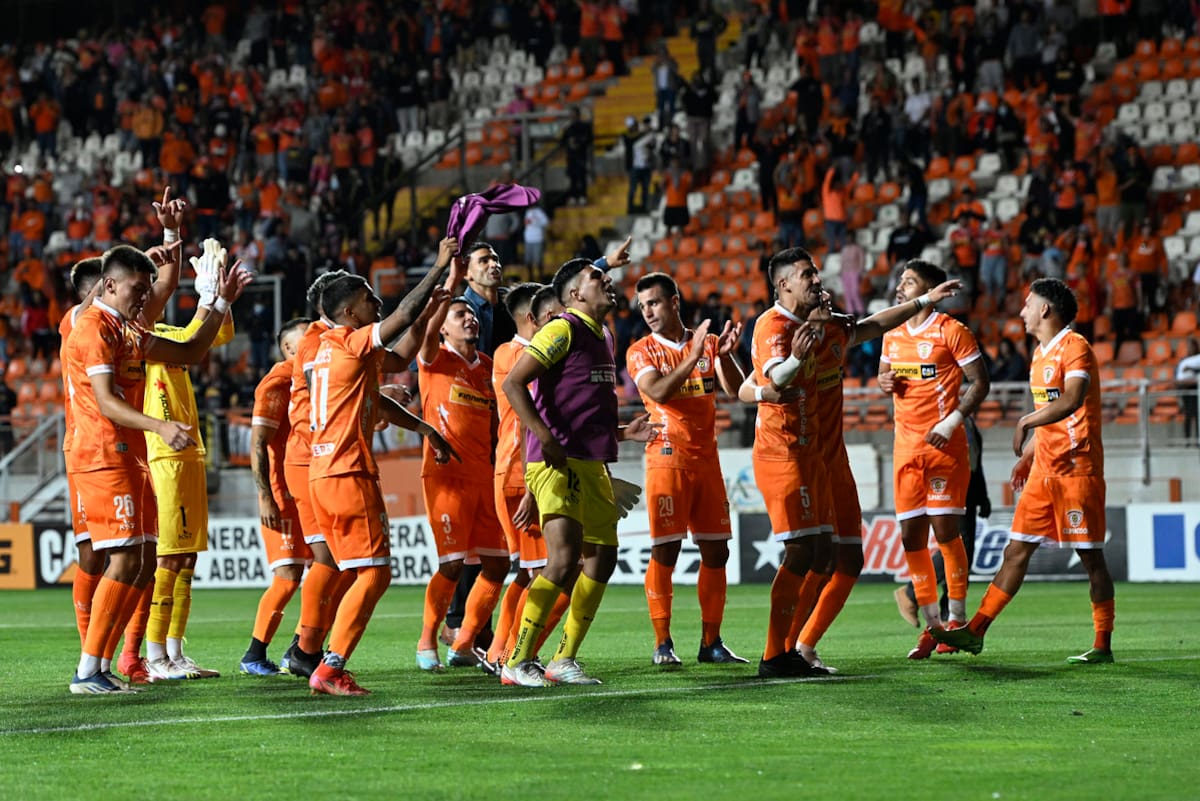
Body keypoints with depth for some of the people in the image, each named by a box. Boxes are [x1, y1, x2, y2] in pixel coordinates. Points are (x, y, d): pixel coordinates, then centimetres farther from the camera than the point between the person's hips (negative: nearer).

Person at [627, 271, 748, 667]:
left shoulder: (708, 343, 10)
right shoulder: (641, 351, 2)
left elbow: (736, 389, -2)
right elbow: (658, 391, -15)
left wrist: (724, 354, -19)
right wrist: (693, 357, -23)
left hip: (706, 459, 4)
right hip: (667, 457, -4)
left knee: (716, 551, 3)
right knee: (665, 551, -9)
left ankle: (711, 642, 10)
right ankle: (662, 644, -5)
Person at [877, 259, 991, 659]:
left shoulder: (951, 331, -6)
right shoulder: (892, 334, 13)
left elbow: (980, 382, -7)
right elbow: (884, 374, 26)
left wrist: (951, 421, -16)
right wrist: (885, 381, 1)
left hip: (944, 445, -6)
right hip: (906, 444, 6)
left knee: (945, 531, -6)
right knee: (911, 536, 2)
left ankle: (957, 618, 5)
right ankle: (932, 623, 9)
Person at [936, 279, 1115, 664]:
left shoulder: (1075, 348, -12)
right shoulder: (1040, 354, 17)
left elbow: (1071, 401, -29)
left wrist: (1026, 423, -34)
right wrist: (1028, 456, 20)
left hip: (1077, 469, -9)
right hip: (1044, 471, 9)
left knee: (1090, 556, -3)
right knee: (1016, 551, 6)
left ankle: (1103, 645, 3)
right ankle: (975, 632, 5)